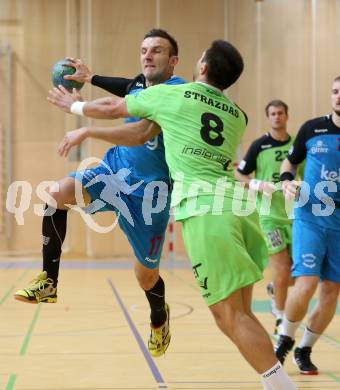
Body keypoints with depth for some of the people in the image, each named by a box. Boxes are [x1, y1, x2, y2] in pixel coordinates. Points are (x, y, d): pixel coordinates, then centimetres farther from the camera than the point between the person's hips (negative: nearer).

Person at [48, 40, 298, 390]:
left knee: (229, 315, -7)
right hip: (238, 203, 7)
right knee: (238, 313, 10)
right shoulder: (237, 115, 24)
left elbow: (112, 108, 26)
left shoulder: (171, 94, 9)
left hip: (206, 208, -7)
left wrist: (74, 106, 45)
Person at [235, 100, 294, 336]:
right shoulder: (259, 146, -3)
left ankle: (276, 290, 41)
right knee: (282, 268, -10)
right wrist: (258, 185, -16)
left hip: (295, 215, 4)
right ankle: (281, 316, 10)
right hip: (270, 216, -3)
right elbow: (239, 175, 1)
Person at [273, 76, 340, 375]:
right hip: (310, 217, -1)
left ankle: (305, 350, 22)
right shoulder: (312, 128, 0)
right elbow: (291, 161, 15)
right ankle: (285, 341, 8)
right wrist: (287, 180, -5)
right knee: (307, 283, -15)